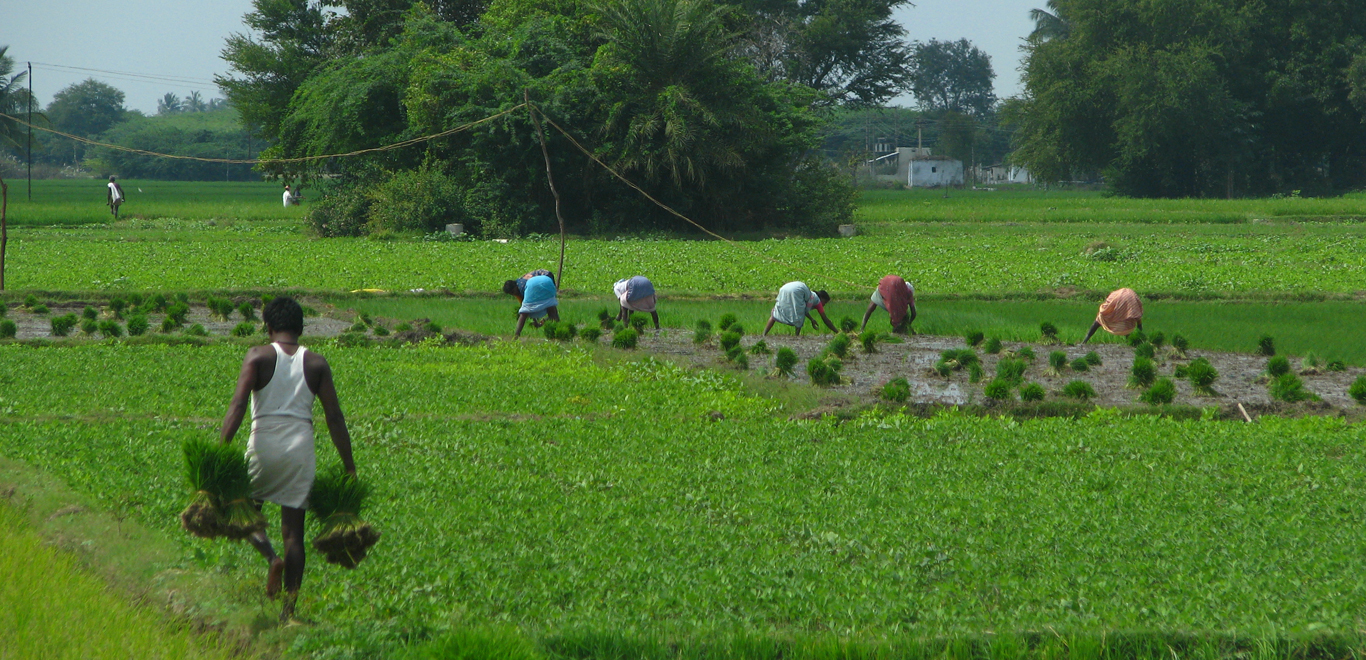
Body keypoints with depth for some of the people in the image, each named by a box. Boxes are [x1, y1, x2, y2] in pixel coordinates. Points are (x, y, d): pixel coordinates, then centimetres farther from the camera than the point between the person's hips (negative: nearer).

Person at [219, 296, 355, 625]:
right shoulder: (316, 363, 7)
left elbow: (238, 405, -12)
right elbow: (334, 417, 4)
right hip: (301, 447, 2)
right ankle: (289, 607, 0)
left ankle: (270, 555, -11)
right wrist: (349, 466, 8)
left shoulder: (259, 356, 0)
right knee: (294, 531, 6)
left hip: (264, 444, -2)